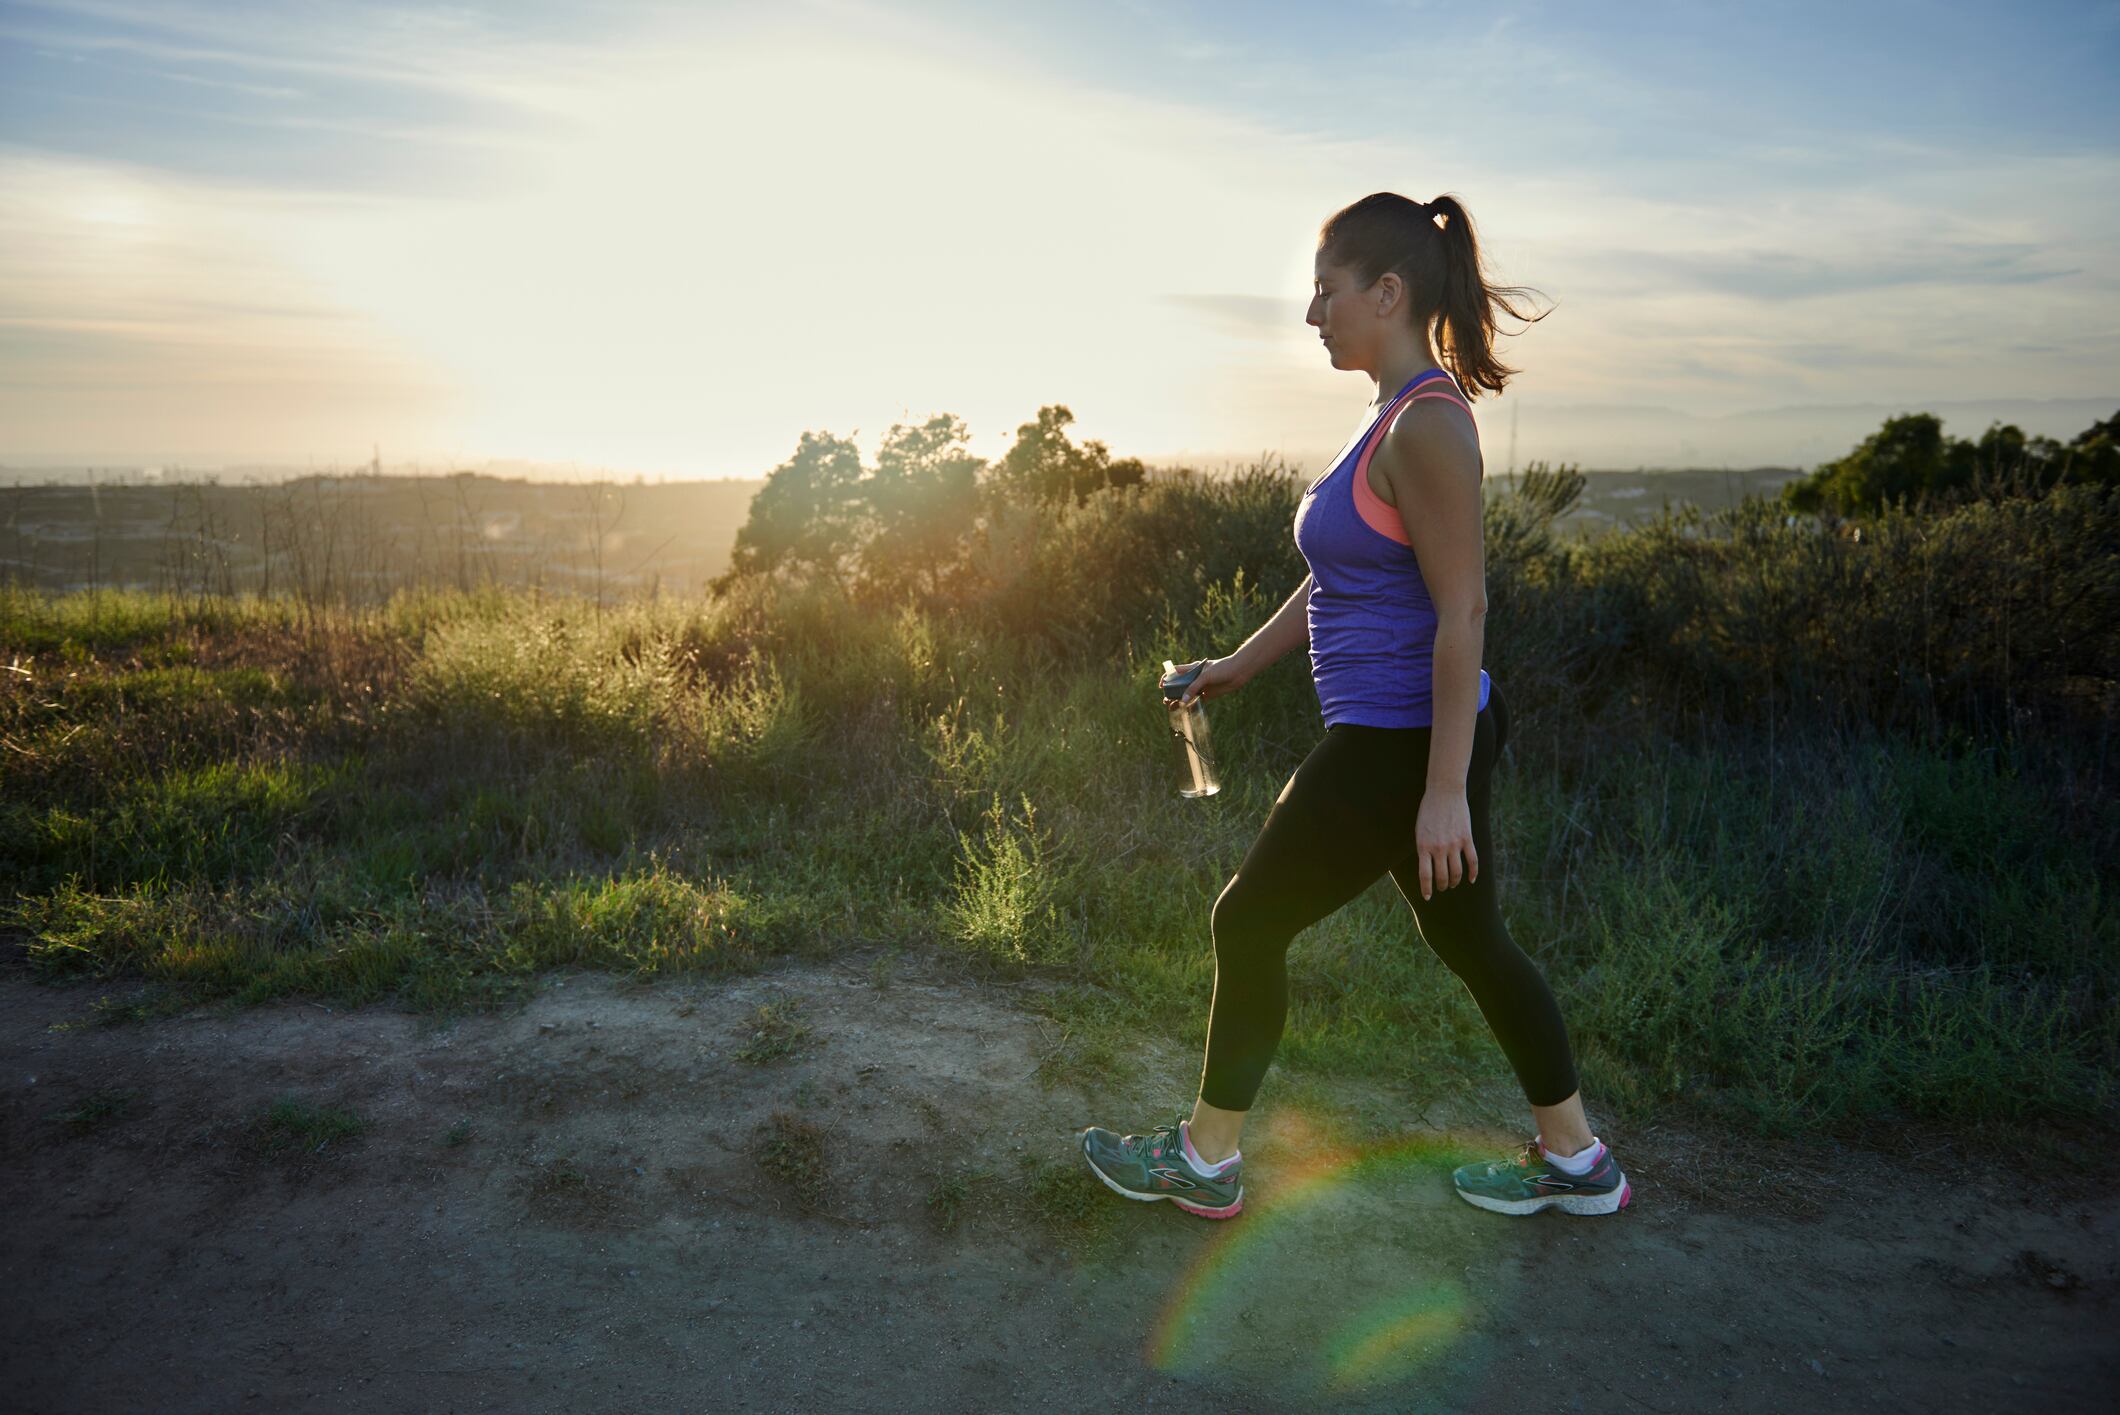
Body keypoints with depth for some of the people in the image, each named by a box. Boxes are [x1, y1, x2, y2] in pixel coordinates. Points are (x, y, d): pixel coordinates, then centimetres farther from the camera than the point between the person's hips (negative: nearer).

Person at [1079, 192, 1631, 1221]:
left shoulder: (1427, 425, -19)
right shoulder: (1397, 417, 12)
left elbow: (1463, 611, -22)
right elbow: (1342, 577, 20)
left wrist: (1444, 792, -22)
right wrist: (1243, 662, 24)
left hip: (1398, 747, -10)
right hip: (1425, 737, 10)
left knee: (1250, 922, 4)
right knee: (1470, 941, 18)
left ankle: (1204, 1162, 21)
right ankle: (1576, 1163, 33)